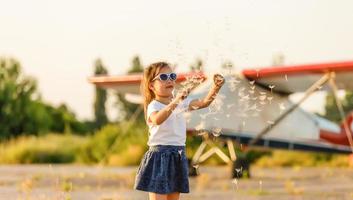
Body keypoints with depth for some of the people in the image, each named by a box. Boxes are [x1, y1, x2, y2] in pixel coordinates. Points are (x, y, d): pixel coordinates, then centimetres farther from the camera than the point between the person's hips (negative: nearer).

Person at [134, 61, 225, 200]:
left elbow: (204, 102, 3)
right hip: (160, 156, -7)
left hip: (178, 158, 7)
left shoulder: (181, 103, 11)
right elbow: (157, 119, -35)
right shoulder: (154, 105, -12)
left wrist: (216, 87, -15)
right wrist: (174, 102, -47)